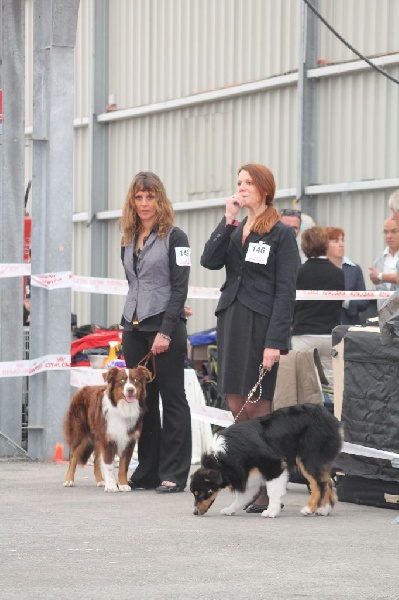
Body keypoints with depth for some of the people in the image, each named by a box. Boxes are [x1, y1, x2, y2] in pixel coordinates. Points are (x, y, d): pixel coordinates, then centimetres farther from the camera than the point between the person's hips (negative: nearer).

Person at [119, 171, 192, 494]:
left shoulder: (174, 238, -5)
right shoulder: (129, 241, 14)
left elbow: (180, 288, -10)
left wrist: (166, 331, -17)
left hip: (164, 327, -7)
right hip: (134, 327, 7)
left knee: (172, 399, -3)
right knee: (141, 400, 8)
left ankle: (173, 475, -3)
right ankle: (147, 472, 13)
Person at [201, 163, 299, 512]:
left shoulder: (281, 233, -3)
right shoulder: (235, 230, 16)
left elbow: (285, 290, -8)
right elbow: (210, 261, 1)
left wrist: (275, 340, -16)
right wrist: (228, 221, -4)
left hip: (261, 323, -6)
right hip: (231, 321, 6)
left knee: (256, 405, -7)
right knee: (236, 404, 4)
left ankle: (267, 490, -2)